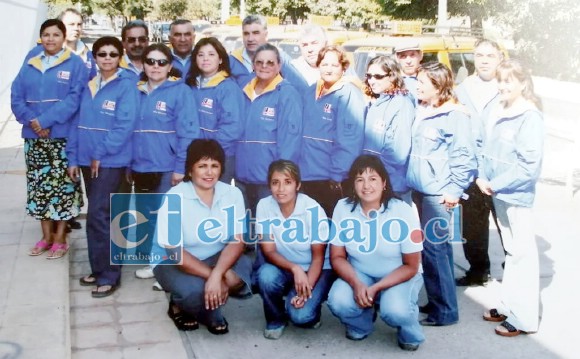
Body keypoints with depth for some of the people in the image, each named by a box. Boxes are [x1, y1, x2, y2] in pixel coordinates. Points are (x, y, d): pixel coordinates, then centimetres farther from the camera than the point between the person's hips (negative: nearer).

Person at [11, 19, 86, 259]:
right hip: (33, 137, 5)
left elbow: (75, 98, -13)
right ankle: (46, 236, 21)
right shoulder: (29, 65, 12)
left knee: (62, 186, -1)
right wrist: (31, 120, -11)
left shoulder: (75, 64, -2)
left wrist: (45, 120, -17)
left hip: (63, 137, -4)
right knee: (39, 186, 9)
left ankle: (60, 239, 10)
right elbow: (16, 97, 7)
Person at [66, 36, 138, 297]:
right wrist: (73, 157, 8)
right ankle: (100, 269, 24)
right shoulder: (89, 86, 13)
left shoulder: (126, 85, -8)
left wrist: (101, 153, -16)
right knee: (99, 215, 13)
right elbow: (79, 122, 14)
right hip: (88, 160, 7)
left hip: (111, 161, -7)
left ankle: (109, 275, 0)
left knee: (98, 216, -10)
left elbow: (125, 125, -16)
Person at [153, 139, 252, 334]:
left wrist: (217, 274, -31)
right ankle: (180, 307, 4)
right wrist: (211, 276, -29)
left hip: (216, 258, 4)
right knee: (194, 291, -34)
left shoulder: (232, 194, -10)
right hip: (173, 262, -3)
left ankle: (207, 304, 0)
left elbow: (237, 241, -14)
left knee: (244, 268, -27)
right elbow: (175, 252, -21)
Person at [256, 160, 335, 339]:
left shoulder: (313, 209, -22)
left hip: (315, 269, -3)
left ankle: (310, 309, 12)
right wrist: (295, 269, -31)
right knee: (266, 274, -31)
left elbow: (318, 257, -15)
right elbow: (269, 251, -13)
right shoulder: (264, 206, -14)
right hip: (283, 269, 3)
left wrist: (306, 289, -28)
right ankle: (276, 319, -1)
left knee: (301, 315, -26)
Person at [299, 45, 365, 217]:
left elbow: (349, 141, -16)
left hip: (332, 179, -6)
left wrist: (337, 175, -19)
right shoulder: (310, 93, 11)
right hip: (306, 176, 6)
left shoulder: (349, 94, -10)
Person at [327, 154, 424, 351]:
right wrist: (356, 284, -25)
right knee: (338, 302, -28)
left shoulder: (403, 212, -20)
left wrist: (375, 288, -24)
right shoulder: (343, 208, -13)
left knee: (395, 311, -33)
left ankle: (410, 334, 6)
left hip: (399, 277, -2)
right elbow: (337, 257, -6)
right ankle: (361, 325, 10)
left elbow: (411, 266, -13)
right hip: (358, 274, 3)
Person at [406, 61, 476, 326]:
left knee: (433, 247, -7)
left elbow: (464, 157, -13)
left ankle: (444, 310, 4)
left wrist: (455, 189, -15)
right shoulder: (420, 111, 11)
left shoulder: (454, 116, -12)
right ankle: (437, 302, 24)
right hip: (419, 188, 8)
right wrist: (410, 179, 14)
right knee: (438, 246, 15)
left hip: (438, 192, -8)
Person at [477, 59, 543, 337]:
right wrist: (483, 177, -1)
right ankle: (509, 306, 30)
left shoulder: (530, 119, -16)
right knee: (511, 250, 17)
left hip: (517, 196, -8)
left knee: (522, 253, 0)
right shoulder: (498, 114, 7)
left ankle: (524, 318, 8)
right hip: (499, 194, 8)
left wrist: (495, 185, -16)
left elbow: (530, 165, -20)